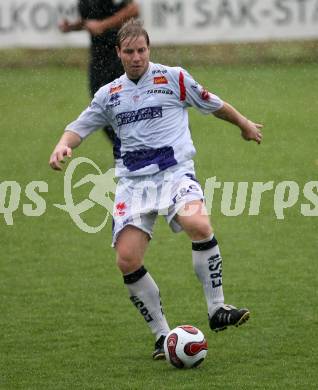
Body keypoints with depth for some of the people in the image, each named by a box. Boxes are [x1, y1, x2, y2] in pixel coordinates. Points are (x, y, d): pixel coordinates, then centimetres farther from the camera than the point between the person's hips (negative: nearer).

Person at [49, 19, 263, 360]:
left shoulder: (174, 78, 7)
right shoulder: (109, 94, 15)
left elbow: (213, 105, 19)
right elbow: (80, 127, 19)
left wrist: (244, 124, 32)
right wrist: (63, 145, -3)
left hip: (174, 173, -3)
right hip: (132, 182, 3)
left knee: (199, 226, -33)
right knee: (127, 260, -13)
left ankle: (217, 310, -20)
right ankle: (162, 334, 2)